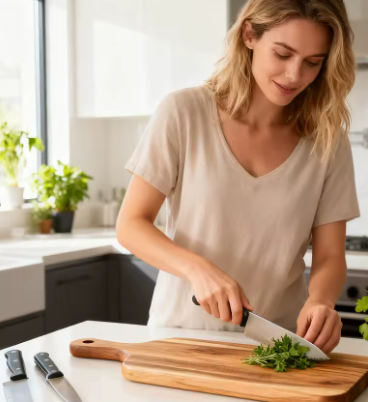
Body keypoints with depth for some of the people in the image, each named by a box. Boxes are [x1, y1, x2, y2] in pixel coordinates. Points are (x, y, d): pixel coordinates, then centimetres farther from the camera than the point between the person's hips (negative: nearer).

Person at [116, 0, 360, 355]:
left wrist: (320, 299, -20)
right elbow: (130, 225, -5)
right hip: (182, 333, -2)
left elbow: (330, 257, 2)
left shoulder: (328, 141, -1)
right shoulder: (184, 113, -7)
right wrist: (198, 269, -22)